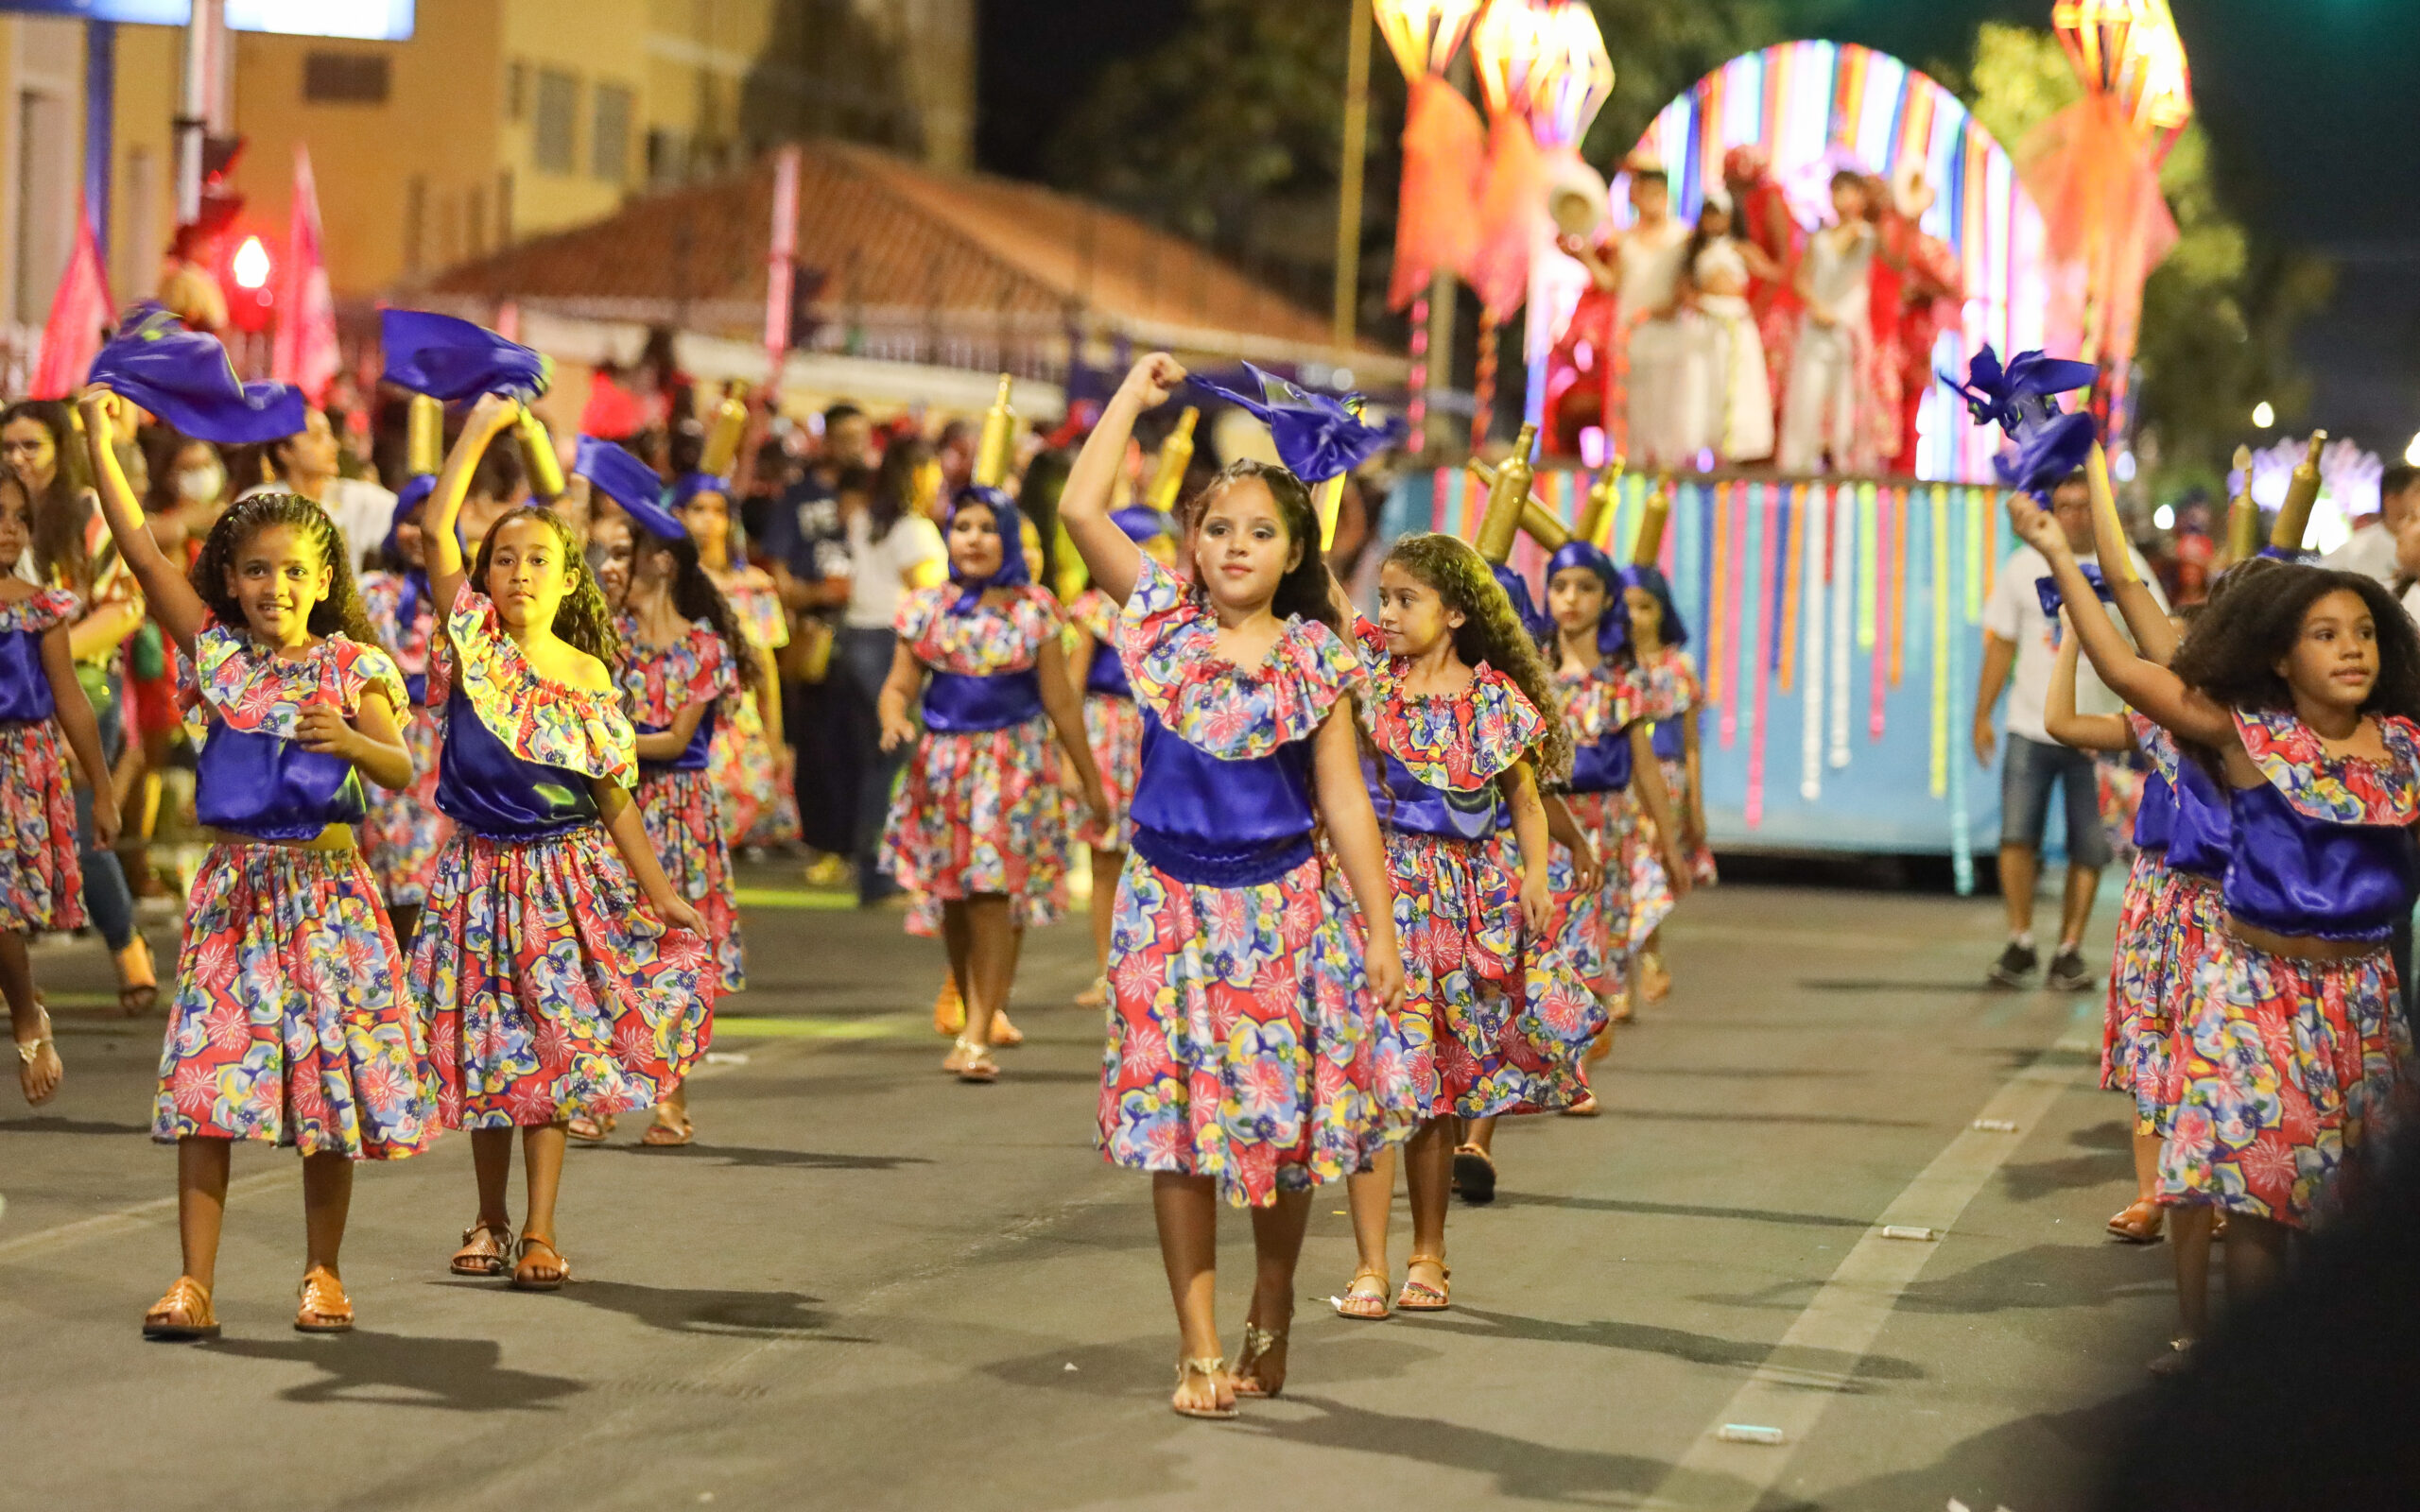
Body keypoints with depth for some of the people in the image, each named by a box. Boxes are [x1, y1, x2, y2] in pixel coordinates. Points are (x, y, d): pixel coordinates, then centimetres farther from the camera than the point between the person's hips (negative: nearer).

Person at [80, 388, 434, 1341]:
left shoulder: (349, 667, 0)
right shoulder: (215, 651, 4)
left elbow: (402, 773, -9)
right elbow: (141, 550, 1)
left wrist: (350, 742, -30)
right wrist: (99, 440, -3)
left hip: (325, 887, -1)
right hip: (232, 887, 1)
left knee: (332, 1075, 2)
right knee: (205, 1080, -6)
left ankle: (323, 1271, 16)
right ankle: (194, 1282, -5)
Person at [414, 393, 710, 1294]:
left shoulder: (590, 678, -1)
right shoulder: (474, 640, -2)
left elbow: (614, 798, 3)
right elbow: (435, 529, -11)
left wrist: (662, 895, -2)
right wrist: (479, 430, -9)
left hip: (568, 875, 0)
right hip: (480, 872, 1)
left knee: (555, 1048, -4)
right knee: (486, 1051, 6)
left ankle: (540, 1234, -1)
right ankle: (489, 1223, 20)